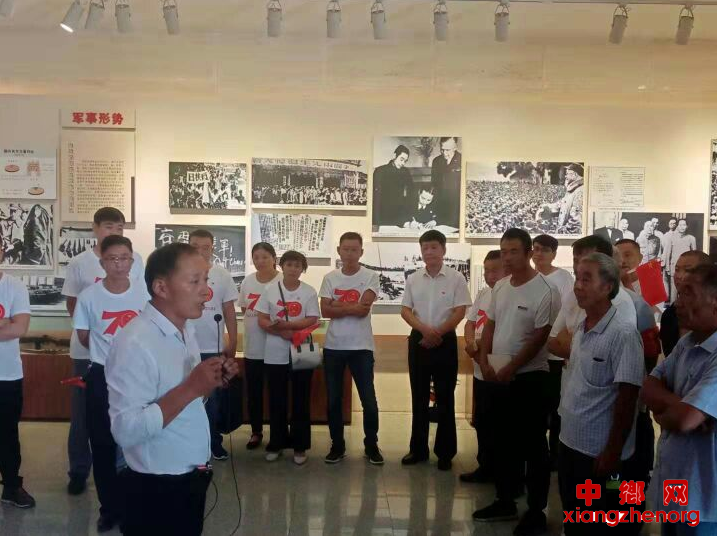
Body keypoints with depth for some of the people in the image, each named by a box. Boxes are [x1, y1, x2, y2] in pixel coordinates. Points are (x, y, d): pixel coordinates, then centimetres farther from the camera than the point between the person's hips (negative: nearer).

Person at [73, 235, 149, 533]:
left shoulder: (145, 293, -7)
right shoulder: (88, 296, -8)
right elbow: (83, 336, 4)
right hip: (101, 376, 0)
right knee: (103, 445, 8)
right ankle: (110, 508, 25)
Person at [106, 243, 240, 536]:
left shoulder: (185, 330, 5)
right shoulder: (135, 344, -23)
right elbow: (126, 431, -28)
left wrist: (213, 381, -3)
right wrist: (191, 388, -29)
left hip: (192, 480, 8)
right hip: (157, 491, -8)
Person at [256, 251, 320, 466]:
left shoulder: (309, 292, 0)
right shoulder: (270, 290, 2)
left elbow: (312, 321, -8)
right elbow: (262, 321, 0)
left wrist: (286, 324, -20)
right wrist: (282, 332, -16)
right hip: (275, 354, 1)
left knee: (301, 400, 5)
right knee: (277, 400, 9)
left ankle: (300, 446, 15)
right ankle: (276, 443, 22)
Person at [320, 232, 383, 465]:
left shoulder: (370, 277, -3)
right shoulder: (330, 278, 5)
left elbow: (363, 309, -16)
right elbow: (325, 310, -6)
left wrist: (338, 306, -9)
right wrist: (351, 308, -14)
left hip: (361, 347, -2)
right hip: (333, 346, 3)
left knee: (369, 399, 2)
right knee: (333, 399, 9)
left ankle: (371, 445, 19)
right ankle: (337, 445, 23)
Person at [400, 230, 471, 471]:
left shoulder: (456, 278, -3)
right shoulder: (413, 279, 5)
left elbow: (459, 312, -7)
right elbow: (405, 311, 2)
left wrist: (437, 333, -14)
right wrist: (425, 329, -14)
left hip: (445, 341, -3)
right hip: (418, 340, 3)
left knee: (445, 398, 3)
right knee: (419, 397, 9)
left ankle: (445, 452, 13)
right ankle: (418, 448, 19)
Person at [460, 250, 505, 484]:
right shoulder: (482, 294, 10)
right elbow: (470, 322, 14)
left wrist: (481, 344, -18)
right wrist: (470, 343, -5)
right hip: (480, 369, 8)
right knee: (482, 422, 17)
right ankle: (486, 466, 31)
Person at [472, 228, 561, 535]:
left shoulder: (544, 290, -14)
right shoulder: (500, 287, 8)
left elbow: (539, 338, -16)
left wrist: (510, 368, -15)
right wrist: (484, 361, 1)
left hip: (529, 377, -7)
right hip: (498, 377, 7)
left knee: (533, 447, 3)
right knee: (504, 442, 16)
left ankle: (536, 511, 14)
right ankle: (505, 501, 29)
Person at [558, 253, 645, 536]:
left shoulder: (623, 334, -18)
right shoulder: (580, 330, 6)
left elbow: (627, 397, -18)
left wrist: (613, 451, -17)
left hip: (601, 454, -7)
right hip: (570, 445, 7)